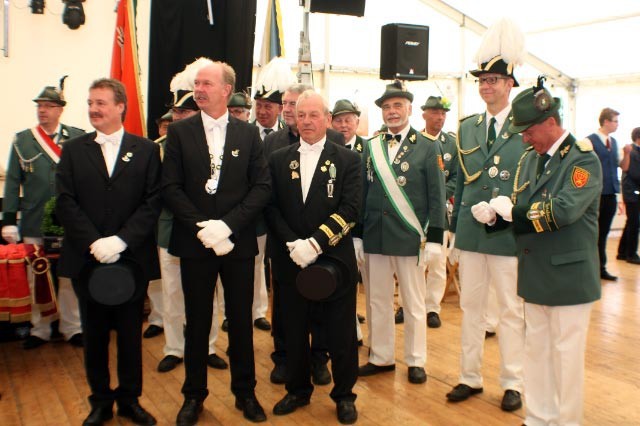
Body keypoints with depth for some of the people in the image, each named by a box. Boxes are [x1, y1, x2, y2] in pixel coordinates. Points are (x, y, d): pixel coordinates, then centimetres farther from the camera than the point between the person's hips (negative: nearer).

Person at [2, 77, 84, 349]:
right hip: (34, 224, 2)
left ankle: (72, 328, 22)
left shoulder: (79, 139, 0)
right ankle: (39, 330, 25)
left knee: (69, 278, 8)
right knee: (36, 280, 10)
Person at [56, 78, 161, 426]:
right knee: (94, 334, 12)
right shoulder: (73, 150, 6)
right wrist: (95, 243, -14)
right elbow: (65, 203, -2)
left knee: (130, 333, 10)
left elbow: (152, 202, -6)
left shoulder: (146, 150, 2)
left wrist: (121, 240, -17)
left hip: (133, 258, -1)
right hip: (87, 259, 2)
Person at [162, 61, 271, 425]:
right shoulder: (180, 132, 2)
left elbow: (262, 186, -4)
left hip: (239, 242, 0)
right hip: (194, 243, 0)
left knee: (241, 321, 10)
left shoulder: (249, 133, 3)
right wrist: (201, 227, -15)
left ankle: (245, 392, 27)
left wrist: (227, 224, -15)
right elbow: (171, 187, -4)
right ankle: (194, 395, 27)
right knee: (197, 322, 11)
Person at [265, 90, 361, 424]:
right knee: (295, 330, 13)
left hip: (335, 259, -2)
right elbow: (271, 208, 2)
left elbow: (350, 208, -9)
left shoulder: (347, 159, 1)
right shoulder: (278, 160, 8)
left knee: (341, 333, 7)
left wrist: (316, 242, -18)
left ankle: (344, 395, 25)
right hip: (291, 259, 3)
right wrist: (292, 243, -12)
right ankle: (298, 390, 32)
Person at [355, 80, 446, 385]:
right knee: (377, 301, 11)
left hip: (410, 239, -3)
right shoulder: (371, 148, 8)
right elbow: (362, 193, 8)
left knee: (414, 303, 10)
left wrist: (434, 239, -8)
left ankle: (415, 361, 25)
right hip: (374, 237, 3)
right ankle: (381, 357, 27)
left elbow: (437, 197, -3)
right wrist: (356, 235, 5)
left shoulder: (428, 147, -1)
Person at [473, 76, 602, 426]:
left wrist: (511, 209, -18)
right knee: (535, 349, 17)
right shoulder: (529, 159, 10)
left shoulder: (583, 160, -13)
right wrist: (493, 214, -13)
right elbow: (521, 211, 7)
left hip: (568, 276, -7)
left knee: (566, 355, 6)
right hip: (535, 275, 7)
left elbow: (562, 211, -27)